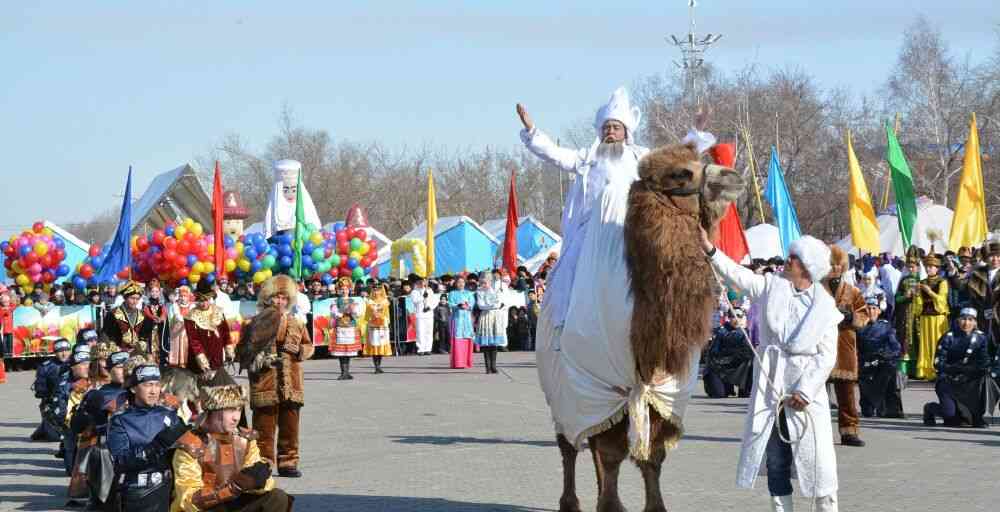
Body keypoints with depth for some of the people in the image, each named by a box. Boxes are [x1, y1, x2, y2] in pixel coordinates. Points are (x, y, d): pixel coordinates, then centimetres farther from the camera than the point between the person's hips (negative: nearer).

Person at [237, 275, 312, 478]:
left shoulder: (295, 323, 14)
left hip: (291, 384, 4)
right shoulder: (256, 323, 3)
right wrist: (257, 359, -13)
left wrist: (298, 350, -3)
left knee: (290, 427, 7)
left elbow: (309, 345, 19)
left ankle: (288, 463, 15)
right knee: (265, 428, -3)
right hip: (265, 383, -4)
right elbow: (241, 351, 4)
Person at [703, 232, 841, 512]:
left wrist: (805, 391, -12)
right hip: (770, 387, 2)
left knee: (816, 458, -1)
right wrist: (709, 249, -18)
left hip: (806, 391, -2)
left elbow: (827, 356, -4)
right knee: (776, 459, 7)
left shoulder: (824, 305, -2)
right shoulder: (771, 285, 4)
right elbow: (738, 274, -6)